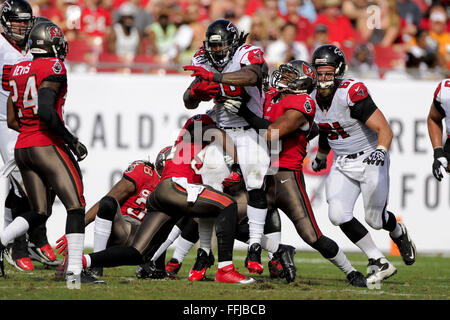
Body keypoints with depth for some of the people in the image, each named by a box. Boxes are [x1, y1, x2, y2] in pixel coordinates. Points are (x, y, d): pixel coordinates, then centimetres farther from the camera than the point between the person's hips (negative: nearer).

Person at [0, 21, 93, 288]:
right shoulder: (54, 68, -9)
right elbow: (46, 111, -20)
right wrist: (72, 140, -12)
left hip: (22, 148, 8)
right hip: (48, 146, -8)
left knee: (40, 212, 15)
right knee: (76, 206, -4)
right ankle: (75, 271, -13)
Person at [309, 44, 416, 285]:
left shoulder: (351, 94, -23)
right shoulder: (314, 99, -1)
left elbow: (385, 130, -28)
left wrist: (380, 150, -45)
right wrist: (321, 156, 33)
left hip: (370, 161, -6)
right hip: (342, 165, 6)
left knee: (375, 220, 3)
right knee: (338, 215, -14)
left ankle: (398, 232, 43)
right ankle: (379, 263, 0)